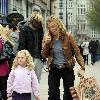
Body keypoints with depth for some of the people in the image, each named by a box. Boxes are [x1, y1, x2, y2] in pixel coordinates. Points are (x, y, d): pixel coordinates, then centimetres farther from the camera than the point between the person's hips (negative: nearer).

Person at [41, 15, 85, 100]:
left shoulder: (67, 36, -8)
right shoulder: (47, 38, 0)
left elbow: (77, 52, -7)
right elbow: (44, 55, -1)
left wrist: (82, 66, -18)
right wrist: (46, 43, -17)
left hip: (67, 69, -2)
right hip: (54, 70, 2)